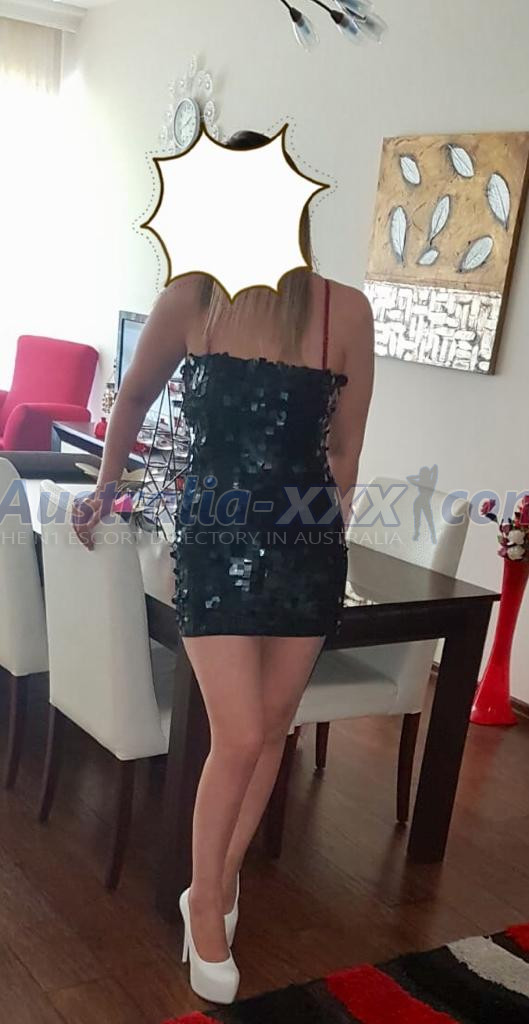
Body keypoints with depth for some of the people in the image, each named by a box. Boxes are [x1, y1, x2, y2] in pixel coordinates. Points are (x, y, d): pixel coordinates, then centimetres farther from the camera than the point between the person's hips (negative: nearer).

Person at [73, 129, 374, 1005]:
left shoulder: (344, 310, -7)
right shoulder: (189, 301, -7)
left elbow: (344, 451, 3)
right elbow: (133, 398, 11)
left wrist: (319, 531, 8)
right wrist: (106, 490, 21)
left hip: (307, 546, 2)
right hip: (214, 540, -2)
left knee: (271, 729, 11)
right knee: (239, 740, -4)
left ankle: (221, 883, 34)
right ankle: (206, 902, 20)